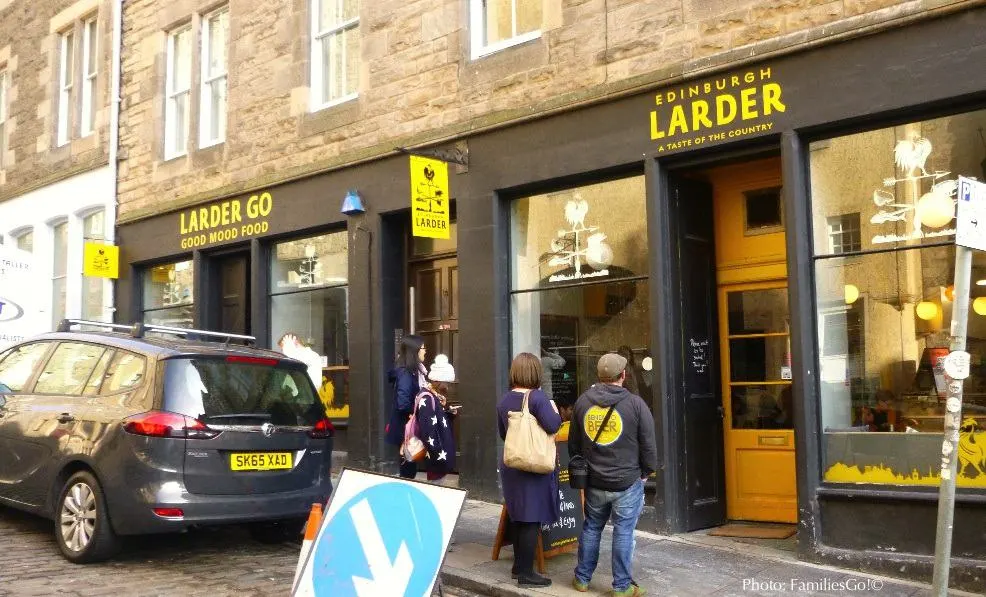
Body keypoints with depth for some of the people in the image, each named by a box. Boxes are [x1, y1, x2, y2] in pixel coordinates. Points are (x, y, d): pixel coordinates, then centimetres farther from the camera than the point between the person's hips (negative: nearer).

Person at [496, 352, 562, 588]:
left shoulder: (504, 400, 7)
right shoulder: (537, 396, -14)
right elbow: (552, 425, -23)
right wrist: (555, 412, -4)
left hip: (511, 465, 7)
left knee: (518, 516, 18)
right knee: (532, 519, -1)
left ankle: (518, 564, 29)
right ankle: (526, 573, 2)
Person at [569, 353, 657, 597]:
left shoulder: (582, 401, 1)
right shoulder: (635, 403, -12)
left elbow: (573, 443, 10)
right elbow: (648, 444, -7)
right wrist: (646, 472, 7)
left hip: (594, 482, 4)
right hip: (628, 481, -4)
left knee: (591, 528, 17)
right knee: (623, 532, 4)